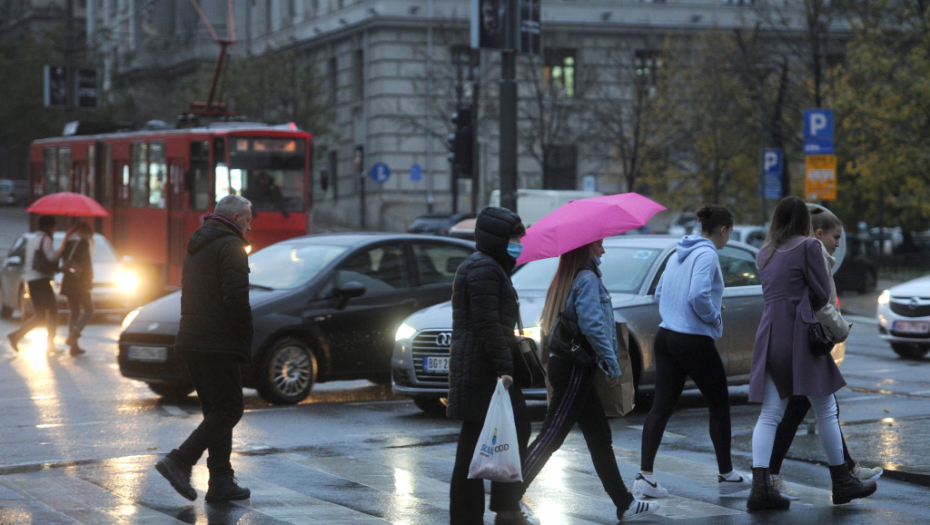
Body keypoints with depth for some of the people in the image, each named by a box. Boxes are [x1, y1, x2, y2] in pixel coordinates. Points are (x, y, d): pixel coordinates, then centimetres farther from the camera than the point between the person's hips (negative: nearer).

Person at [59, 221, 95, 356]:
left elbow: (63, 262, 13)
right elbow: (86, 263, -12)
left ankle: (74, 346, 4)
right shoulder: (83, 243, -9)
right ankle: (73, 335, -17)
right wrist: (90, 281, -5)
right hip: (80, 283, -7)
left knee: (73, 312, 9)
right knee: (88, 311, 2)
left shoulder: (67, 243, 12)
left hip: (68, 282, 7)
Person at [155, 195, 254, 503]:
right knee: (228, 409, -7)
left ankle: (221, 483, 10)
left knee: (216, 410, 12)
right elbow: (236, 299, -19)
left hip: (192, 341, 10)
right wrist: (246, 339, -8)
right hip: (218, 344, -10)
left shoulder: (197, 247, 21)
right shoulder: (230, 246, -9)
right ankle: (179, 462, -16)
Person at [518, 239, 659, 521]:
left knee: (601, 439, 13)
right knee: (550, 437, -9)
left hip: (565, 364, 10)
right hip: (575, 369, -10)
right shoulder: (588, 279, -14)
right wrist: (613, 366, -16)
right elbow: (593, 325, -22)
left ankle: (625, 503, 19)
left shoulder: (566, 279, 14)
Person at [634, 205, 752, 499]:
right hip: (695, 341, -8)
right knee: (719, 406, 8)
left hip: (666, 337, 8)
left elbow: (659, 295, 20)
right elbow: (698, 295, -26)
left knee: (662, 406, 3)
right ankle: (727, 476, 17)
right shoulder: (707, 255, -13)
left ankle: (645, 477, -6)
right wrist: (715, 318, -9)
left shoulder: (679, 254, 13)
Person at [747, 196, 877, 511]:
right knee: (826, 411, 5)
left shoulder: (764, 254, 16)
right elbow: (822, 293, -3)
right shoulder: (809, 247, -3)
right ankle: (841, 482, 12)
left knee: (769, 414, 2)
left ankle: (761, 486, -10)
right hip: (799, 334, -6)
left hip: (769, 336, 6)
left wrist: (803, 311, 12)